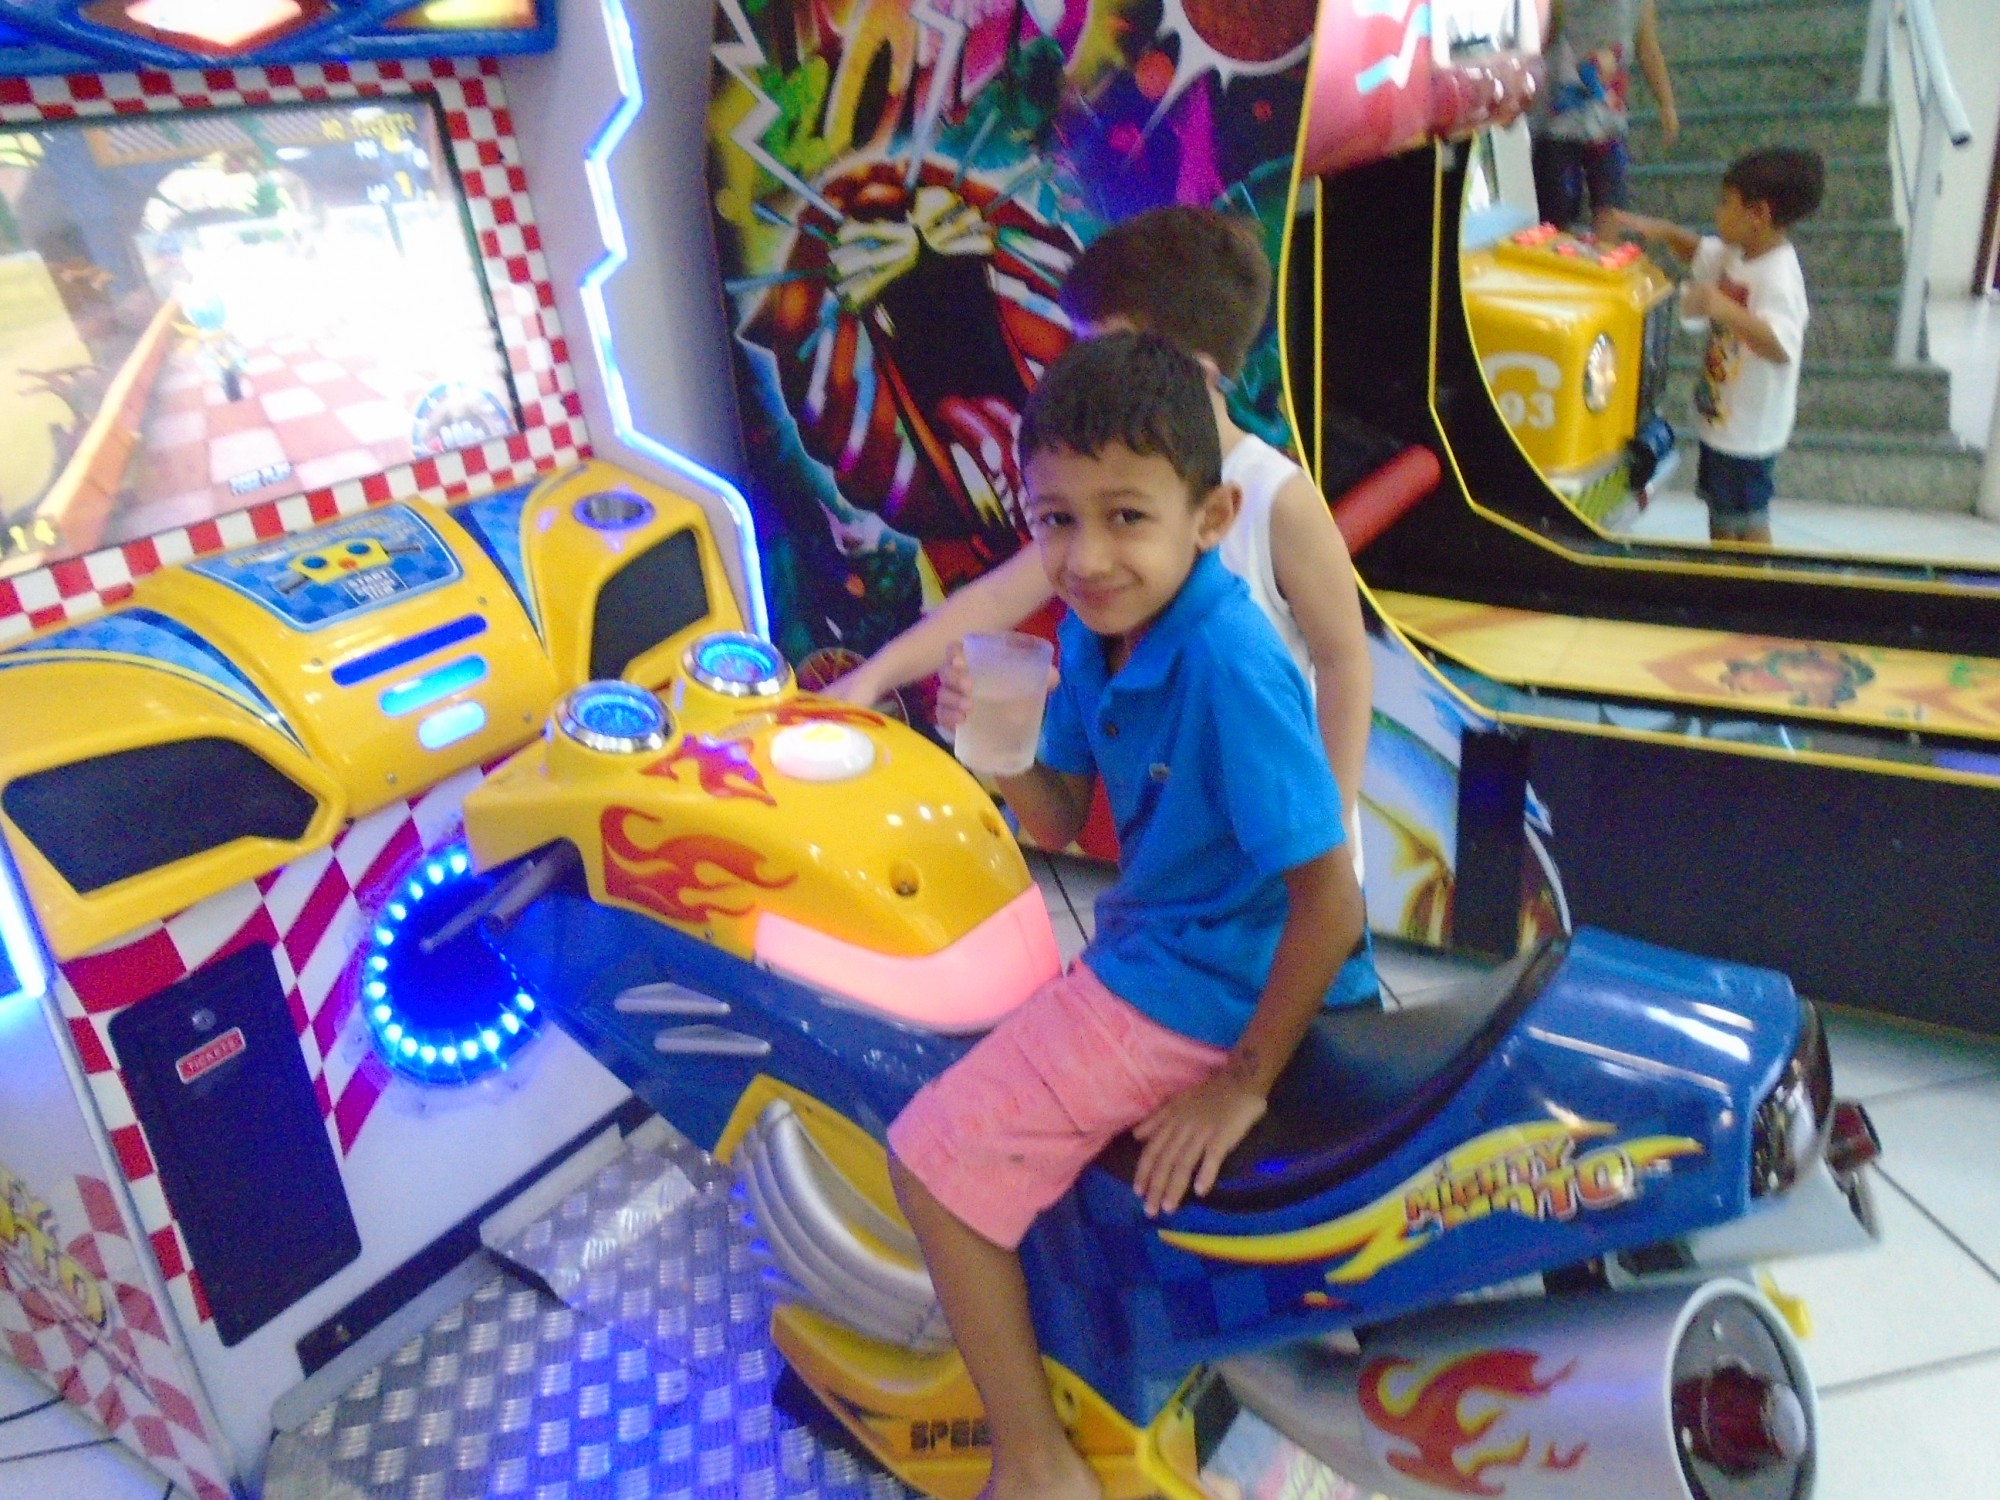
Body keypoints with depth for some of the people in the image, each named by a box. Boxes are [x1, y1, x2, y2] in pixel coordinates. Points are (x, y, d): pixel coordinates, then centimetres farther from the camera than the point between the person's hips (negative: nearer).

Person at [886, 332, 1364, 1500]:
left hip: (1195, 989, -9)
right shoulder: (1094, 630, -3)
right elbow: (1061, 822, 7)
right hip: (1150, 939, 9)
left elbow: (1330, 899, -26)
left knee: (937, 1160, -7)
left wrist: (1246, 1084, -18)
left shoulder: (1229, 667, -29)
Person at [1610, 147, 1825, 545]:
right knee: (1719, 511, 24)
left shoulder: (1778, 278, -28)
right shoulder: (1735, 253, -1)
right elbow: (1699, 253, 19)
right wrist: (1665, 231, 0)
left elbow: (1781, 346, -42)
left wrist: (1723, 308, -53)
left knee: (1747, 524, 6)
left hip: (1748, 432, -9)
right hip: (1720, 418, 9)